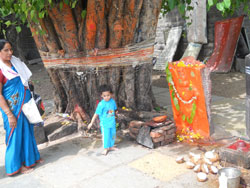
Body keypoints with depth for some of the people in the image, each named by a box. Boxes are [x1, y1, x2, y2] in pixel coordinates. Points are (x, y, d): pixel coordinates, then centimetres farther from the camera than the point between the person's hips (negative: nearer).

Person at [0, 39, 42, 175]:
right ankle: (17, 165, 19)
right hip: (13, 107, -7)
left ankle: (30, 157, 35)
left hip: (25, 103, 8)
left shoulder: (15, 62, 5)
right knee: (16, 134, 4)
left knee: (27, 131, 18)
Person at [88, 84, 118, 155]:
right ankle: (105, 148, 20)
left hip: (112, 123, 5)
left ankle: (111, 146, 35)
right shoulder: (101, 104, -19)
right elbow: (96, 114, -14)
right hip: (104, 124, -5)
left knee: (113, 135, 16)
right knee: (106, 136, 1)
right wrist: (91, 123, -12)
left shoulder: (112, 101, -4)